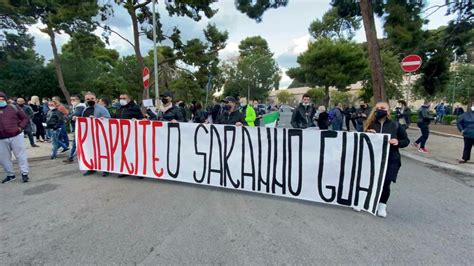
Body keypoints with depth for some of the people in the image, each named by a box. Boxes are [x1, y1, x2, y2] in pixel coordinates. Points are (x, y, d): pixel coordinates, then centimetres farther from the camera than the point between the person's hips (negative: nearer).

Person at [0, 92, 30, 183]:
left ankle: (24, 174, 9)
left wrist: (20, 127, -8)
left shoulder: (14, 108, 2)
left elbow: (25, 118, 6)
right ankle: (10, 175, 25)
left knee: (21, 155, 1)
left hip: (16, 136, -3)